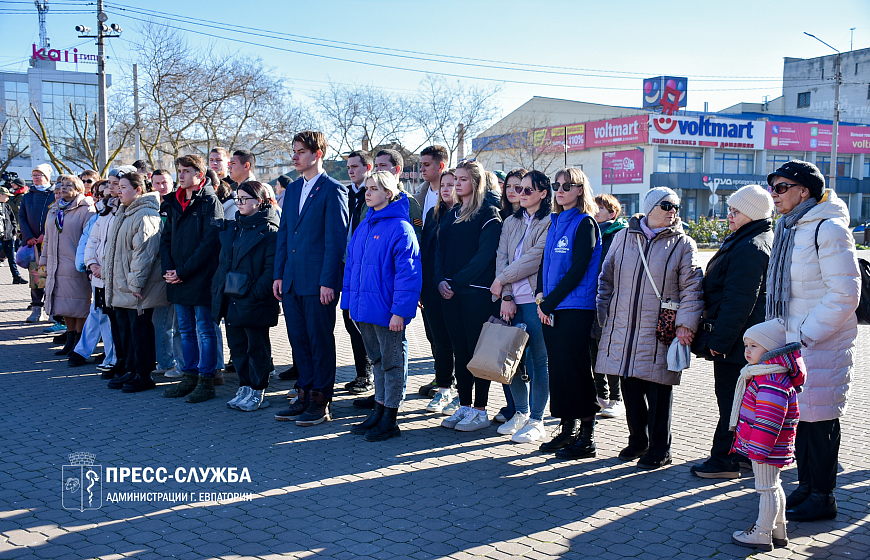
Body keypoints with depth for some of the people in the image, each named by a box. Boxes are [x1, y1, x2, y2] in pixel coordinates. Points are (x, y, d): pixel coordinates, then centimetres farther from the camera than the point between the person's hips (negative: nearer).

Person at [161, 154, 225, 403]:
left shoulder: (209, 202, -8)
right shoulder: (175, 203, 15)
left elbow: (210, 242, -15)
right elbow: (166, 238, 15)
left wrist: (183, 271, -16)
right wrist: (168, 268, -1)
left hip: (200, 278, -7)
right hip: (177, 279, 7)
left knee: (205, 331, -1)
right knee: (186, 331, 13)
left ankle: (206, 381, 5)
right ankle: (189, 377, 22)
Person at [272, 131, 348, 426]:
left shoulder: (333, 190, -7)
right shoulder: (293, 189, 15)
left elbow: (336, 239, -11)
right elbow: (283, 234, 18)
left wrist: (328, 282, -16)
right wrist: (279, 274, 11)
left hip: (318, 281, -7)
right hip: (292, 280, 7)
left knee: (320, 341, 1)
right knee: (299, 340, 12)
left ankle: (321, 402, 10)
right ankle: (304, 396, 22)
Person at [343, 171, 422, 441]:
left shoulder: (400, 228, -13)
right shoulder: (364, 227, 11)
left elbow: (408, 273, -17)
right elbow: (351, 265, 16)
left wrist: (399, 310, -21)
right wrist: (350, 301, 11)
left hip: (386, 311, -8)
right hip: (364, 309, 8)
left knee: (392, 362, 4)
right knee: (377, 360, 17)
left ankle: (390, 420, 12)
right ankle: (379, 411, 28)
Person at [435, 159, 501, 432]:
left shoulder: (488, 214, -5)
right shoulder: (452, 214, 16)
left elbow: (483, 256, -14)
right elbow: (440, 249, 12)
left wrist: (456, 281, -16)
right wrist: (441, 280, -5)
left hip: (477, 292, -6)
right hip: (452, 293, 7)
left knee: (478, 350, -2)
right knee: (460, 351, 10)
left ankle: (480, 411, 6)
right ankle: (464, 406, 18)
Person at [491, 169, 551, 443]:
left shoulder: (550, 223, -3)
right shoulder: (510, 222, 17)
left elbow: (534, 259, -12)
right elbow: (502, 258, 7)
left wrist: (502, 279, -5)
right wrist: (506, 297, -5)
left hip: (536, 300, -6)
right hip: (512, 300, 6)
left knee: (538, 361, 0)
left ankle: (536, 420, 8)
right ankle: (520, 413, 25)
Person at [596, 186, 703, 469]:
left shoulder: (683, 244, 1)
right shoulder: (623, 237, 9)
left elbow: (692, 288, -2)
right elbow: (606, 278, 16)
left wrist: (686, 323, -12)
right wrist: (604, 315, 11)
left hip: (660, 333, -3)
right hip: (622, 329, 3)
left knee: (659, 389, 2)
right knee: (630, 387, 10)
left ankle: (660, 448, 16)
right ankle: (638, 440, 27)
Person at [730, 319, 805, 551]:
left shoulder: (771, 382, -25)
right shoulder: (763, 375, 10)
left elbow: (768, 420, -28)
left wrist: (758, 448, -25)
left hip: (767, 446, -11)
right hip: (760, 445, 11)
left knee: (766, 488, 0)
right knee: (772, 486, 20)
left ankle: (762, 535, 11)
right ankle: (778, 530, 33)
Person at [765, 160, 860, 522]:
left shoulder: (828, 230, -16)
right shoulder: (789, 228, 12)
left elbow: (844, 294, -20)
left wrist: (807, 334, -18)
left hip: (821, 345, -8)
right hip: (791, 343, 8)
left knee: (818, 419, 0)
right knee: (798, 416, 15)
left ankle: (822, 498, 12)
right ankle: (805, 486, 29)